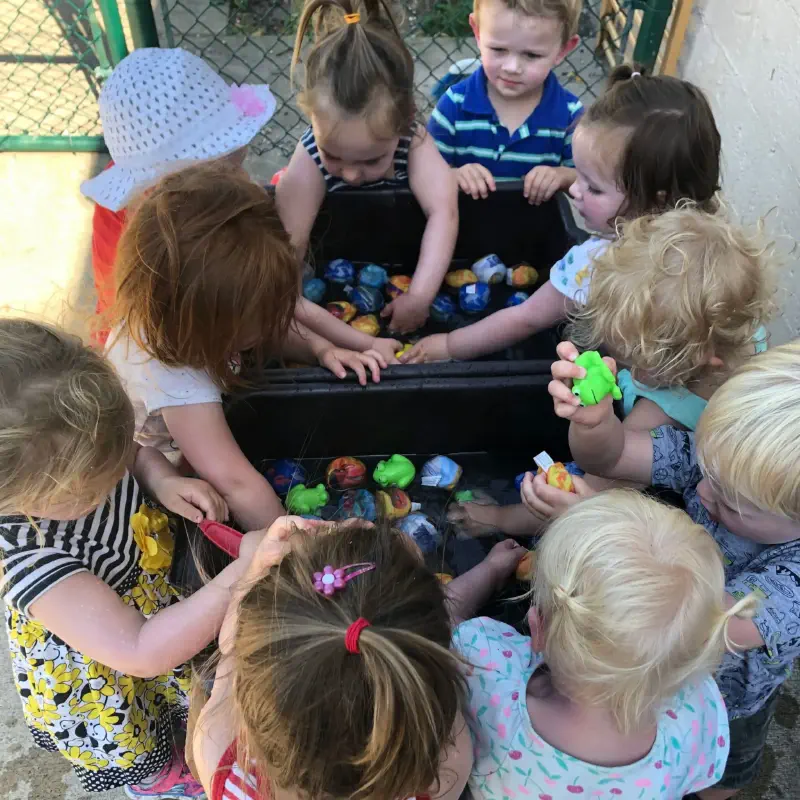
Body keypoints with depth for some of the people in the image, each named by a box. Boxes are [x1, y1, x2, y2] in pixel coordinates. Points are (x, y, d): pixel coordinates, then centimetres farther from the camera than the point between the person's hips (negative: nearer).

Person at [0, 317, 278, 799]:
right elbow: (142, 652, -43)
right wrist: (243, 574, -47)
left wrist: (163, 479, -24)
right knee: (147, 761, 25)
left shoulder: (72, 457, -27)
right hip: (99, 675, -5)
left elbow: (132, 452, -3)